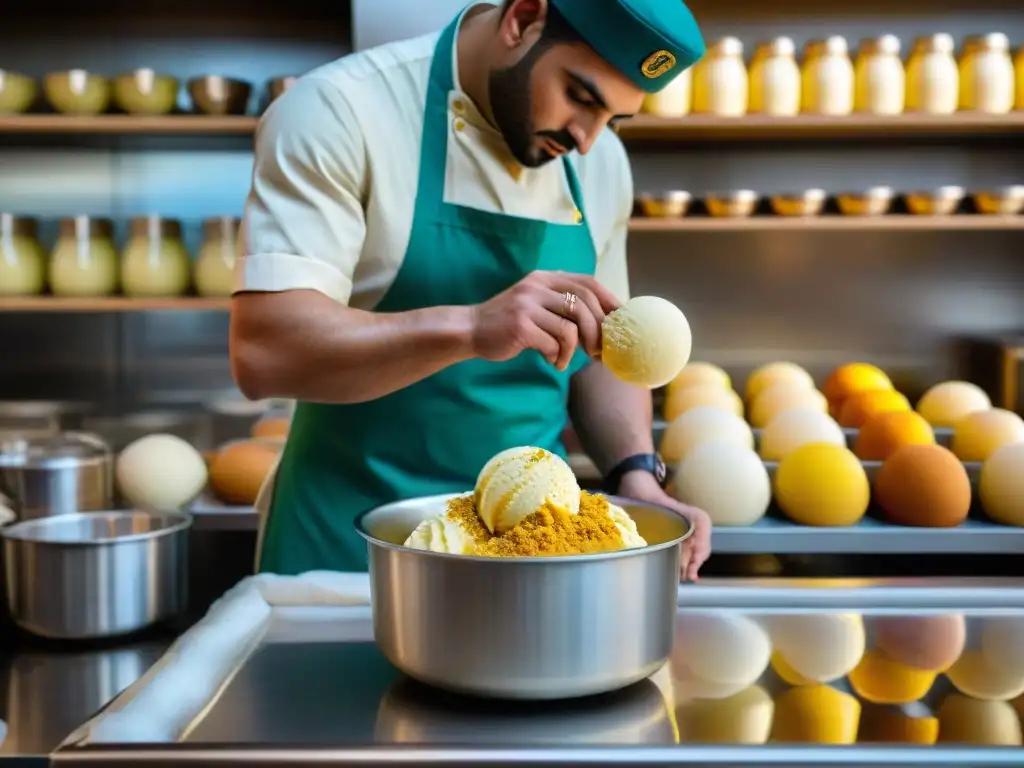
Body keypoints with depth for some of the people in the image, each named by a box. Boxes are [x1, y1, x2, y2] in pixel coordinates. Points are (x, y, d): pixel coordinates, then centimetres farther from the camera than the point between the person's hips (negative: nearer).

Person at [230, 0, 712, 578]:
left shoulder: (601, 163, 1)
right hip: (357, 539, -4)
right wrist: (468, 328, -36)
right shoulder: (339, 112, -16)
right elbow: (264, 351, -24)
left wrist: (638, 478, -7)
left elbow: (598, 354, 10)